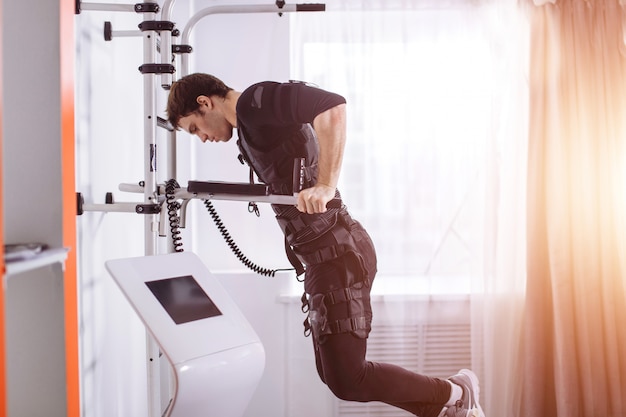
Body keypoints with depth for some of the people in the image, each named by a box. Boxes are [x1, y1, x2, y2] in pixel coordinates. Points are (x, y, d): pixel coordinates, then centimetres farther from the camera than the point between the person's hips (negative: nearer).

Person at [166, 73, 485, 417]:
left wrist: (326, 186, -30)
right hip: (322, 255, 11)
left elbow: (332, 107, -26)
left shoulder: (254, 101, -9)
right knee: (334, 373, 14)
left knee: (346, 380, -6)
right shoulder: (250, 126, 20)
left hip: (336, 252, -10)